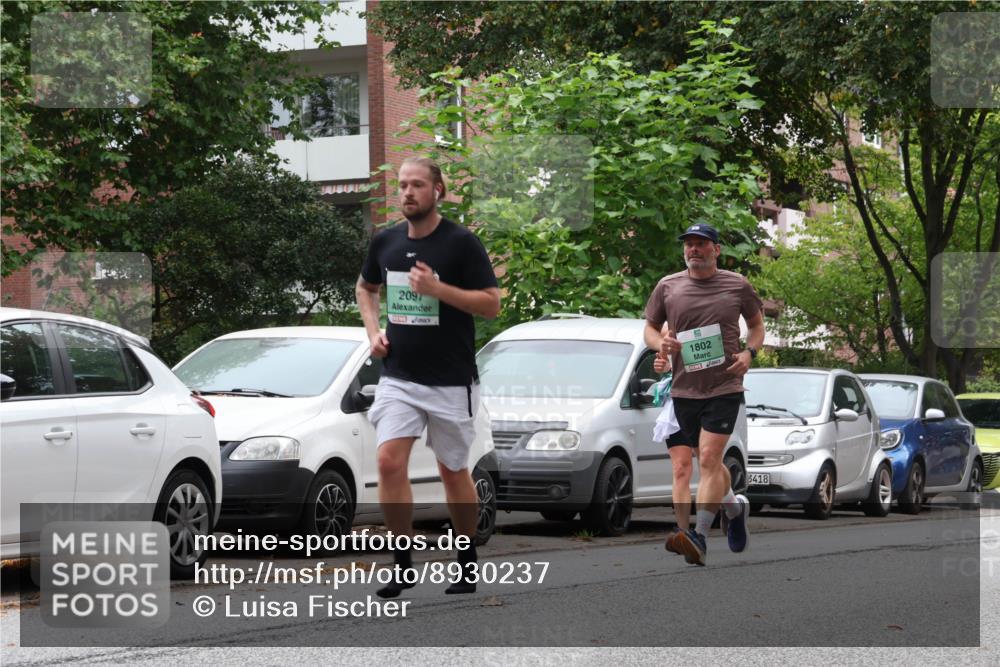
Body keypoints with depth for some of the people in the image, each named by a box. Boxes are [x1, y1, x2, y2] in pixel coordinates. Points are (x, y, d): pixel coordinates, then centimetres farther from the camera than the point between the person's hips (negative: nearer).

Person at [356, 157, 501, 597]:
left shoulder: (461, 243, -8)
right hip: (398, 376, 3)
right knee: (390, 462, -12)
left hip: (451, 380, -3)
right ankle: (403, 565, -5)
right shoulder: (385, 242, 6)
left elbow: (491, 304, -11)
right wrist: (374, 330, 7)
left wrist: (437, 288, -22)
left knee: (453, 471, 7)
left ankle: (468, 561, 24)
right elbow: (366, 288, 25)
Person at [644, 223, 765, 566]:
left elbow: (757, 325, 17)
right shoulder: (667, 287, 7)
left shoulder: (738, 286, 4)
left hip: (724, 387, -3)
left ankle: (698, 537, -19)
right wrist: (660, 343, -6)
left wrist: (749, 353, -2)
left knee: (709, 458, -15)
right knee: (681, 465, 1)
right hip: (681, 388, 3)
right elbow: (649, 328, 17)